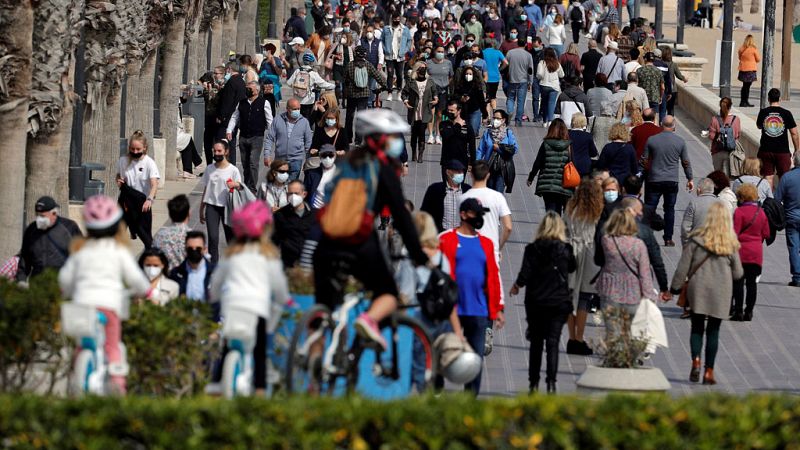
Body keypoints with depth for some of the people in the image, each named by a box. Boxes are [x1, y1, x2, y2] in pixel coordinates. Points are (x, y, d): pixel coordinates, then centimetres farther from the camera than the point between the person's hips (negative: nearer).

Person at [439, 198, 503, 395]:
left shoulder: (486, 243, 13)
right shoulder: (446, 239, 0)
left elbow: (493, 277, 12)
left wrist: (497, 308, 9)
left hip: (479, 311, 3)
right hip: (451, 310, -3)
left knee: (477, 356, 1)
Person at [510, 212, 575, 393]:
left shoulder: (532, 249, -7)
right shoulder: (565, 249, -4)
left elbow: (525, 274, -11)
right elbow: (572, 268, 15)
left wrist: (517, 286, 8)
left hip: (536, 302, 0)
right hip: (559, 303, 0)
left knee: (536, 343, 12)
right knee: (553, 343, -1)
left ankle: (533, 382, 15)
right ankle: (551, 383, -12)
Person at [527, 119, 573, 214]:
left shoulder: (546, 144, -2)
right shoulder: (568, 146, -1)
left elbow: (537, 163, 1)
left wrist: (530, 178, 14)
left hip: (547, 185, -1)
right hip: (563, 186, 1)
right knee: (558, 211, 12)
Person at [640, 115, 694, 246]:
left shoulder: (651, 140, -3)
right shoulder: (680, 141, -2)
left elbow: (644, 161, 3)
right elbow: (686, 162, 5)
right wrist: (690, 179, 17)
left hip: (654, 180, -1)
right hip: (672, 181, 1)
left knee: (649, 209, 3)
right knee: (669, 210, 9)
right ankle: (668, 239, 9)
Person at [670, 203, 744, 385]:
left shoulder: (696, 240, -7)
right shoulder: (731, 244, -3)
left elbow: (683, 267, -4)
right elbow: (738, 273, 3)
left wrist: (676, 287, 7)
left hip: (698, 289, -1)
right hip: (721, 292, 1)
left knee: (697, 328, 12)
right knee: (713, 331, 9)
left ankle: (696, 361, -10)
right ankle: (709, 371, 6)